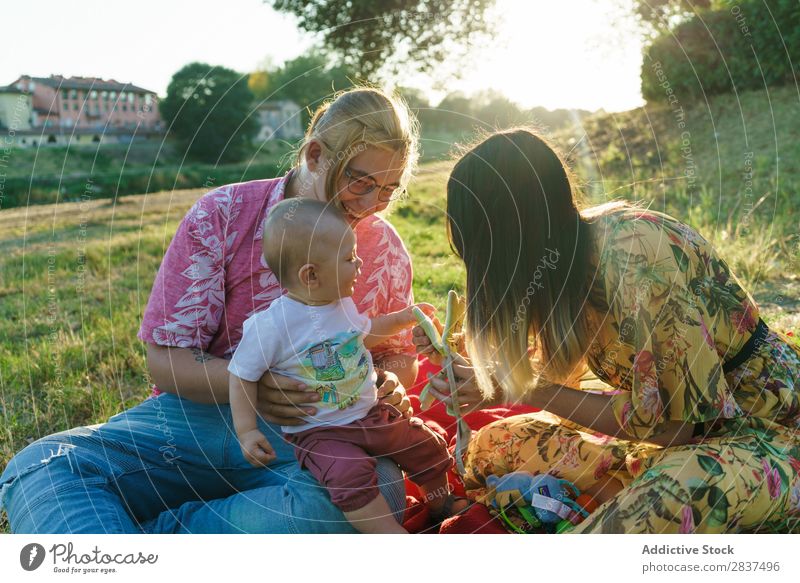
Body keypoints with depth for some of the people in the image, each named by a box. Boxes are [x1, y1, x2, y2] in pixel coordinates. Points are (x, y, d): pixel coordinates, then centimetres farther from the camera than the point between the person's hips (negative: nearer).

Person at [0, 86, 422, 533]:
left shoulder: (385, 247, 5)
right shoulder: (223, 215, -4)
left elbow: (400, 356, 17)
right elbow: (166, 361, -5)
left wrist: (389, 386, -8)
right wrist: (252, 385, -25)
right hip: (204, 412, -1)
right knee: (37, 467, -23)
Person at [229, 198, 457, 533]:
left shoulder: (343, 304, 0)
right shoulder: (269, 325, -21)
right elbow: (243, 377, -12)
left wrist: (402, 318, 17)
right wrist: (246, 431, -18)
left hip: (370, 414, 7)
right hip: (317, 431, -6)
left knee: (429, 446, 14)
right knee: (350, 474, -34)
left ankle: (440, 504, 42)